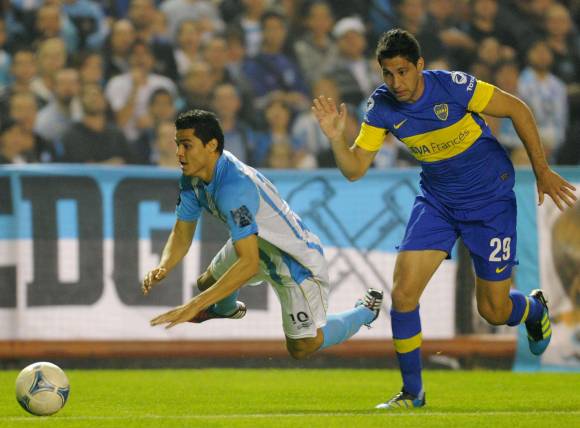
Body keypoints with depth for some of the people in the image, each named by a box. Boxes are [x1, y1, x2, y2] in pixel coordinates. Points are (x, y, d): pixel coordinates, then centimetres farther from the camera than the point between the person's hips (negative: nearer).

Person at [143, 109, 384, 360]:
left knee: (302, 347, -10)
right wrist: (163, 268, -22)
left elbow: (249, 263, -43)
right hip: (257, 245, 9)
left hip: (298, 257, -9)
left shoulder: (234, 186, -39)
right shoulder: (192, 179, -10)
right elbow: (182, 232, 1)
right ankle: (227, 310, 61)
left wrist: (193, 307, -46)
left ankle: (366, 310, 16)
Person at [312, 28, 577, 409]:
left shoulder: (454, 87, -25)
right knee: (403, 292, -12)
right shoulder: (382, 106, -12)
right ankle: (412, 392, 4)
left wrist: (542, 171, -9)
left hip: (490, 198, -4)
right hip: (437, 201, 4)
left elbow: (517, 110, -13)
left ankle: (535, 309, 40)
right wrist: (336, 137, -28)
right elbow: (355, 168, -8)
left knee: (494, 311, 1)